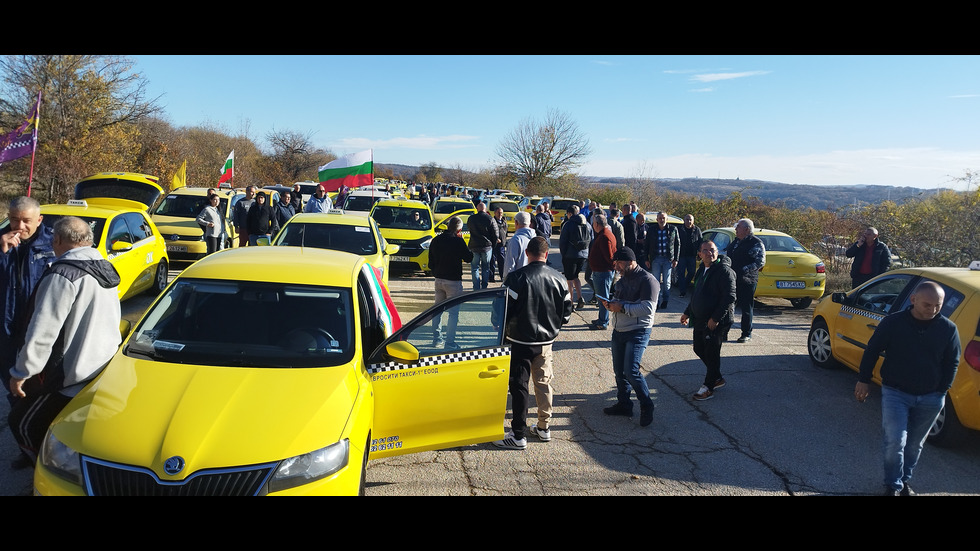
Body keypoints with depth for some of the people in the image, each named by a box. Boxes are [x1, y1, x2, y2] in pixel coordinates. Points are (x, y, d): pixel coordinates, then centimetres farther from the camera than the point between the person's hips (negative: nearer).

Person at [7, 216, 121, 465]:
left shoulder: (64, 275, -19)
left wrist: (21, 372, -11)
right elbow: (114, 320, 19)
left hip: (70, 377, -9)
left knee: (23, 423, 8)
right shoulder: (105, 269, 9)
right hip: (106, 370, 9)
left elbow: (42, 332, -21)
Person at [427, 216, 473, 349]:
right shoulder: (458, 241, -16)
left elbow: (431, 262, 11)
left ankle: (437, 339, 23)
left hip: (439, 280, 6)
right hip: (453, 281, -6)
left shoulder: (436, 240, 4)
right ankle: (449, 342, 0)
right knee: (453, 312, 1)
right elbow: (469, 258, -5)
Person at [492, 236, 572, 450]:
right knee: (544, 382, 17)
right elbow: (566, 313, 6)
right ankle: (544, 428, 29)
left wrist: (502, 331, 4)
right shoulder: (557, 278, 0)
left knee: (519, 385, 2)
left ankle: (518, 435, 7)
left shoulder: (516, 277, -16)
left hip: (521, 340, -5)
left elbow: (504, 310, -15)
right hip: (546, 340, 5)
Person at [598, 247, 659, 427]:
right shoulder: (623, 279, 14)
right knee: (619, 370, 12)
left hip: (638, 332, -8)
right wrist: (611, 304, 4)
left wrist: (622, 307, -21)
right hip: (619, 330, 8)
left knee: (631, 371, -14)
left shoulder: (647, 280, -13)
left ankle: (646, 406, 4)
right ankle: (623, 404, 27)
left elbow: (648, 308, -22)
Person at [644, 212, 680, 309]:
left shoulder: (673, 229, 2)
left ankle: (665, 301, 17)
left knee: (666, 282, 6)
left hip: (668, 258, 0)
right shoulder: (652, 230, 4)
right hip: (656, 258, 0)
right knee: (656, 281, -1)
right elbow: (647, 245, 8)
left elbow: (677, 244, 5)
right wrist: (647, 259, 3)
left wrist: (676, 259, 0)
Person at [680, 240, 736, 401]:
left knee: (711, 353, -1)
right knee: (699, 349, 15)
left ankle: (708, 387, 12)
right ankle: (717, 378, 33)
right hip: (700, 320, 9)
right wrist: (687, 313, 22)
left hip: (717, 321, -9)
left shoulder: (724, 271, -15)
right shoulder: (702, 270, 12)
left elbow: (729, 297, -21)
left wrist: (715, 319, -23)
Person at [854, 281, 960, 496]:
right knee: (895, 442, -8)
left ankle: (904, 481, 33)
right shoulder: (893, 322, -10)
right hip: (895, 393, -2)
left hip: (930, 399, 3)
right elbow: (872, 351, -2)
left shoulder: (948, 329, -4)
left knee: (914, 445, 14)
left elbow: (952, 363, 6)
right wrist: (863, 380, 0)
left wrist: (942, 391, 1)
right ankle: (893, 486, 9)